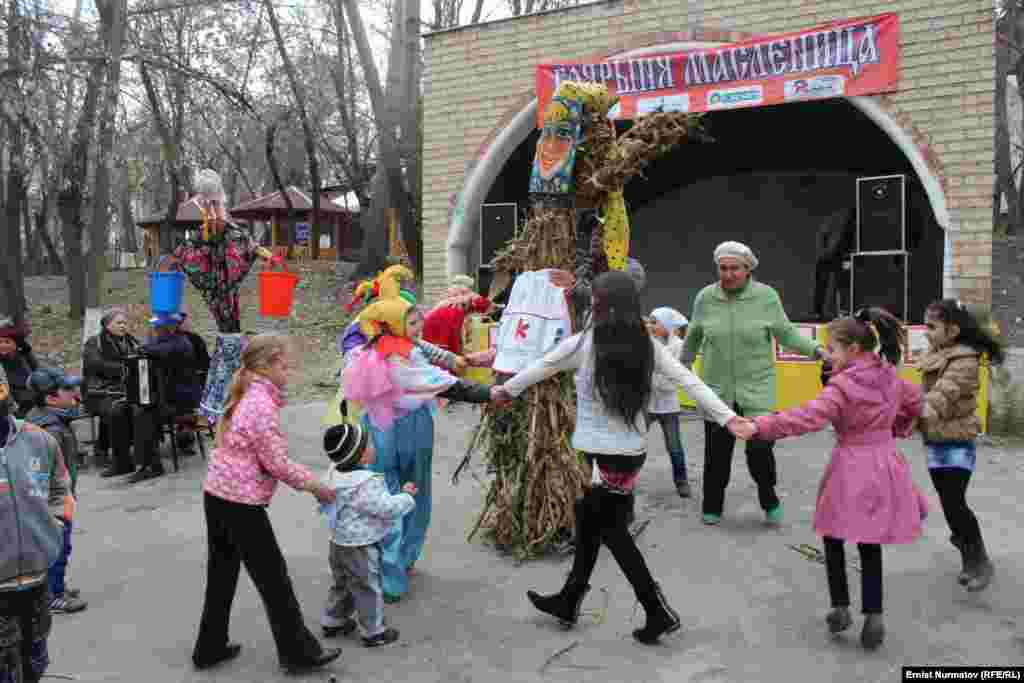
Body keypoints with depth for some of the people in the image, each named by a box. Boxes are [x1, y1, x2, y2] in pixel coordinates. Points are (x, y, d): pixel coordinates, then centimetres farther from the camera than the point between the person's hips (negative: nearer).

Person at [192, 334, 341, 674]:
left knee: (221, 575, 19)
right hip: (241, 504, -9)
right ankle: (298, 653, 15)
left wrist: (308, 480, 12)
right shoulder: (262, 406, -20)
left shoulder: (246, 398, 10)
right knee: (273, 577, 3)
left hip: (216, 496, 9)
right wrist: (315, 486, -4)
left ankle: (210, 648, 32)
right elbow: (277, 464, -17)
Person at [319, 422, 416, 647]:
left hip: (339, 543, 9)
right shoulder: (366, 484, -29)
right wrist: (406, 496, -11)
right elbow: (388, 508, -27)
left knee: (343, 584, 26)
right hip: (360, 548, -9)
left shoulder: (336, 473, 0)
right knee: (369, 589, 6)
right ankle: (374, 632, 18)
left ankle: (332, 621, 39)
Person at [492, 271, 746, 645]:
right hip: (633, 451, 6)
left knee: (610, 530, 8)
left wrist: (506, 390, 20)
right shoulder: (647, 345, 0)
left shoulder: (583, 343, -10)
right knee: (589, 521, 18)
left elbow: (540, 368, 4)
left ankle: (658, 610, 7)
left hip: (600, 454, -5)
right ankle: (569, 600, 31)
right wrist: (730, 418, 2)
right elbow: (690, 381, -3)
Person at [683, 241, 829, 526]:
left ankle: (769, 500, 22)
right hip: (717, 390, 2)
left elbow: (787, 334, -1)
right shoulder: (705, 298, -3)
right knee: (716, 452, 8)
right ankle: (711, 507, 28)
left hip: (757, 389, -2)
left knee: (760, 448, -7)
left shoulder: (766, 296, -7)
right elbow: (692, 338, 11)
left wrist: (817, 349, -14)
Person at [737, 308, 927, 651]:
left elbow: (808, 417, -30)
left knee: (834, 539, 12)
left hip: (851, 469, -6)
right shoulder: (890, 378, 4)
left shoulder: (842, 386, -19)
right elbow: (916, 402, 22)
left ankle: (840, 608, 13)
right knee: (870, 544, 13)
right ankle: (873, 615, 11)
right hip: (883, 466, 6)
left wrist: (760, 426, -34)